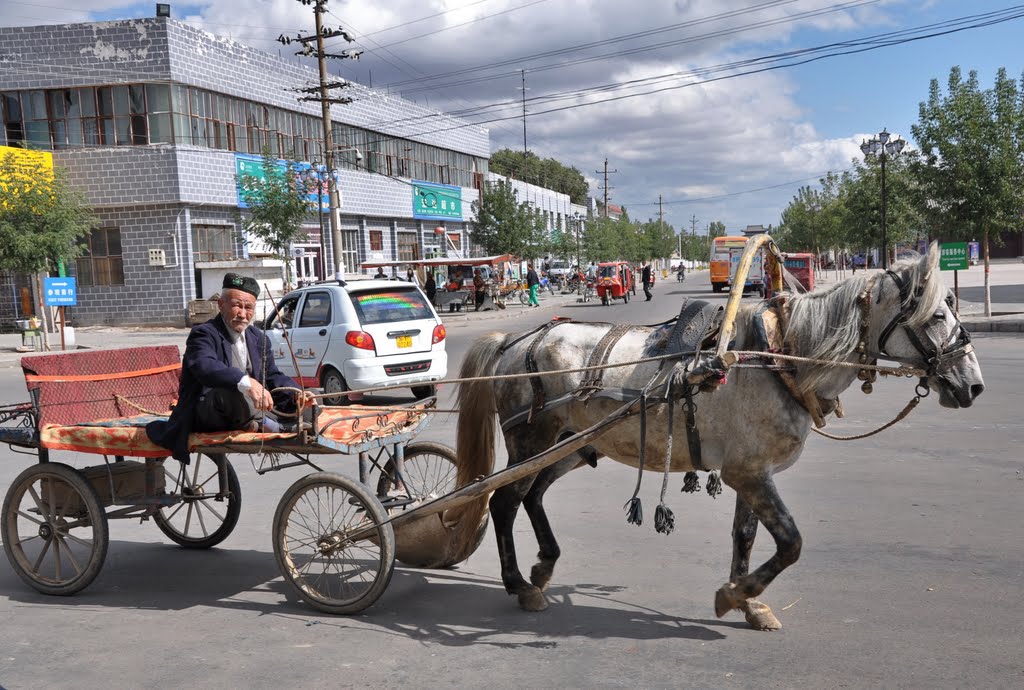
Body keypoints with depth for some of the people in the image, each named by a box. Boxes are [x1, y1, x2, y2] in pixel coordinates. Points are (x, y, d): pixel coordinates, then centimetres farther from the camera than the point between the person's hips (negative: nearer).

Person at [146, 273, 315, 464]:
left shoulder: (259, 338, 11)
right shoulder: (204, 334, -13)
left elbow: (274, 376, 9)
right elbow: (206, 367, -34)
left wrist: (296, 395, -14)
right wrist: (246, 383, -51)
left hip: (240, 413, 7)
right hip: (204, 416, -7)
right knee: (228, 393, -38)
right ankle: (259, 423, -15)